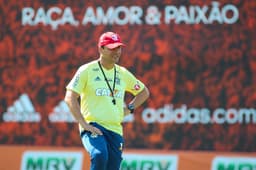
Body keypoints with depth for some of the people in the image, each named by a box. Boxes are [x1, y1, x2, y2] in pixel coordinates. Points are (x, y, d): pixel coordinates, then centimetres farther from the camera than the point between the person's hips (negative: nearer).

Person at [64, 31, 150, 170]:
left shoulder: (123, 74, 15)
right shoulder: (87, 70, 0)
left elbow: (144, 92, 30)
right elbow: (70, 98, -7)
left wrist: (129, 108, 13)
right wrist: (84, 124, -15)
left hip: (116, 130, 5)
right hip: (93, 127, -5)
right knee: (100, 155, -34)